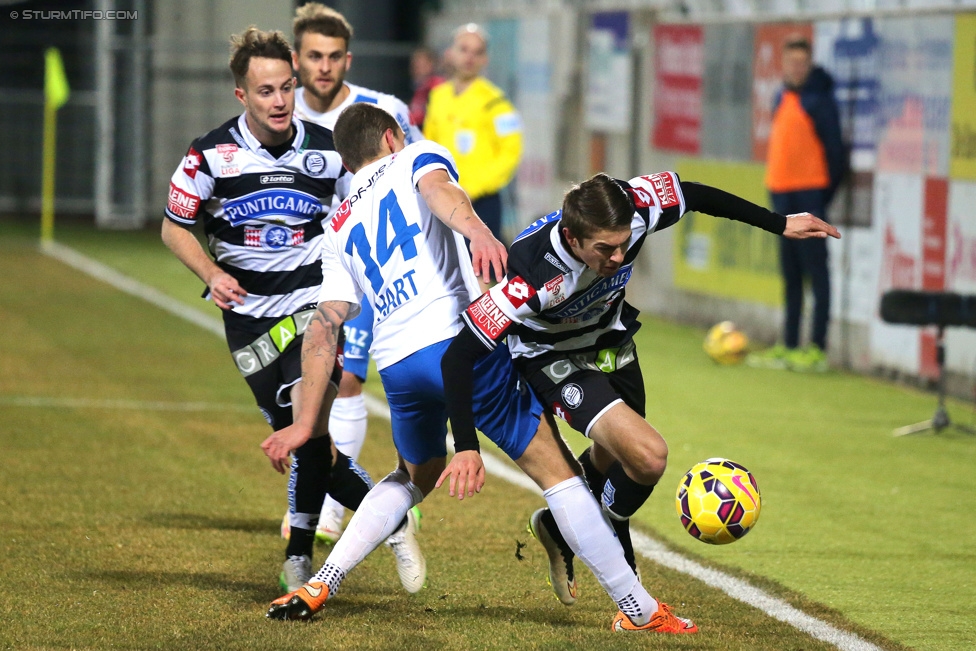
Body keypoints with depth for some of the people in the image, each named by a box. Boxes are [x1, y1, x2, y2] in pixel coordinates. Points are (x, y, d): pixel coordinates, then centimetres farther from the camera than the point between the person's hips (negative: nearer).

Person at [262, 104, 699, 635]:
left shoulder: (340, 228, 24)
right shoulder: (414, 156, 13)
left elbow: (325, 326, 16)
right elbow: (436, 187, -12)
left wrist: (308, 419, 16)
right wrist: (479, 232, -33)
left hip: (396, 366, 5)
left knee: (414, 477, 30)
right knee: (557, 471, 2)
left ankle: (316, 588, 18)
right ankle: (638, 609, 1)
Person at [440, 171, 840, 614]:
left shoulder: (636, 208, -30)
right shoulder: (534, 275, -41)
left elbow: (694, 195, -7)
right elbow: (458, 357, -37)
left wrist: (780, 224, 1)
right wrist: (466, 448, -41)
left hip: (611, 342, 6)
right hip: (554, 358, -6)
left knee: (613, 459, 24)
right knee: (648, 456, -23)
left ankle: (558, 529, 55)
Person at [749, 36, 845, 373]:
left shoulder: (818, 98, -9)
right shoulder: (782, 98, 14)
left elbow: (833, 147, -10)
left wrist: (827, 192, -12)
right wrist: (774, 189, 15)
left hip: (809, 192, -8)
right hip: (782, 192, 8)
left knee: (815, 271, -6)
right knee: (790, 273, 12)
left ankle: (818, 348, -5)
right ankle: (789, 345, 18)